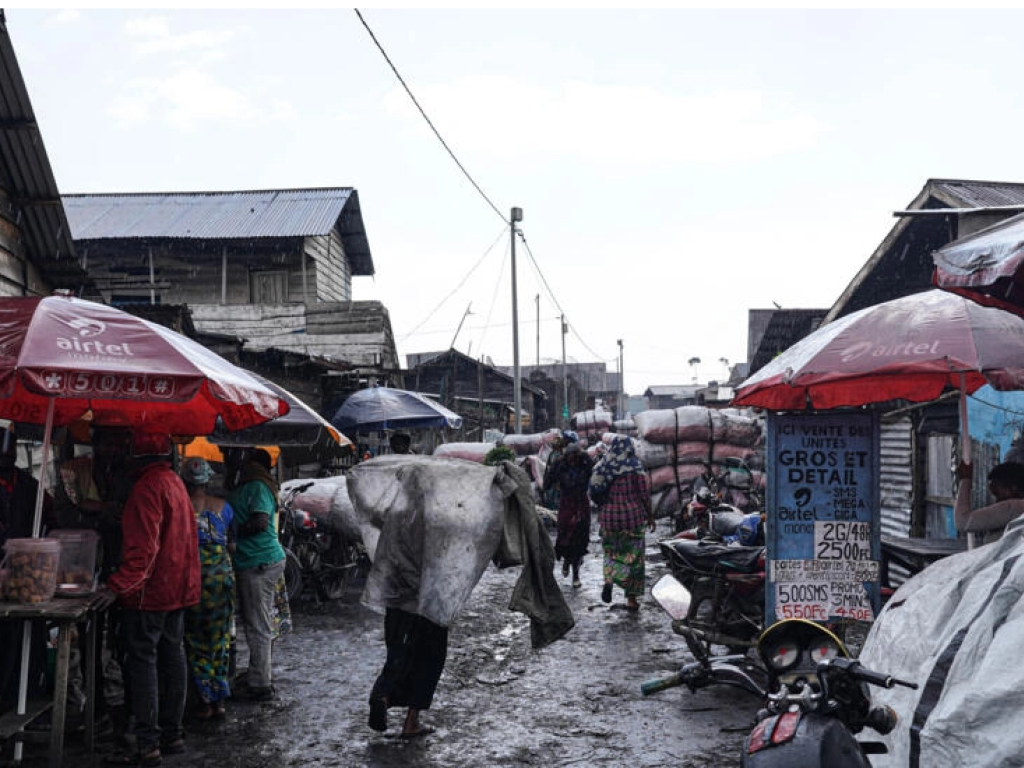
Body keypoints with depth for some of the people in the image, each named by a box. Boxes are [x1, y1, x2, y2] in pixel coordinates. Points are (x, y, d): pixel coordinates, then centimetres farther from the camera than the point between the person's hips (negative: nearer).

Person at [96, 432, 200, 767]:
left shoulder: (147, 487, -16)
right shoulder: (175, 482, 13)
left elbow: (143, 547, -24)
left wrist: (117, 586, -25)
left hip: (149, 589, -9)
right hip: (177, 587, 9)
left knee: (143, 662, -5)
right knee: (172, 657, 13)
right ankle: (172, 733, 20)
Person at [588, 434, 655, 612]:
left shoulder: (602, 466, 0)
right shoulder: (635, 466, -9)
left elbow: (593, 492, 1)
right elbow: (644, 494, -8)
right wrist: (650, 516, 3)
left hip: (609, 516, 2)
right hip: (633, 516, -2)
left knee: (612, 551, 21)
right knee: (633, 556, 10)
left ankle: (608, 580, -7)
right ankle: (631, 598, 12)